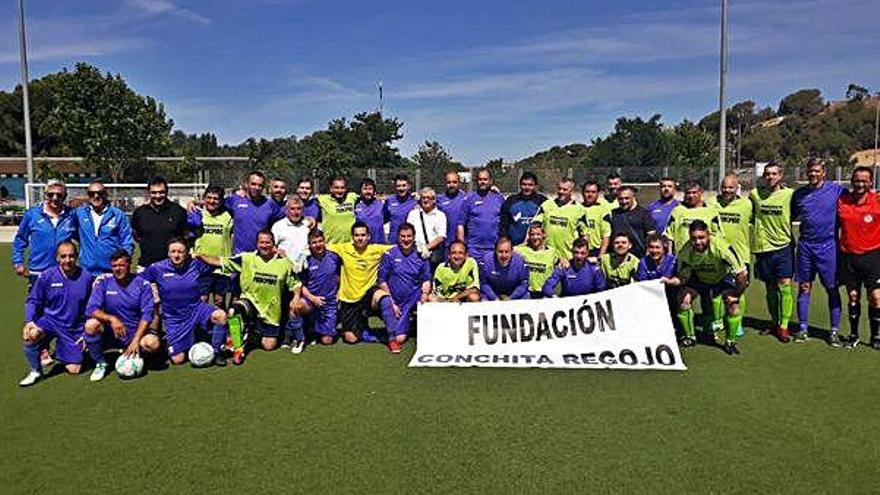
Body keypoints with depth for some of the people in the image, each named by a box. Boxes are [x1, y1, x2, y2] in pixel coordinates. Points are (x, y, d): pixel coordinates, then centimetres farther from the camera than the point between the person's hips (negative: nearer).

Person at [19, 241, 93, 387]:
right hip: (50, 321, 0)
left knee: (74, 370, 1)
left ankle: (62, 352, 38)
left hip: (74, 329, 1)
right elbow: (33, 300, -1)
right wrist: (29, 321, -18)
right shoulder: (46, 276, -9)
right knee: (31, 334, -35)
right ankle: (35, 371, -8)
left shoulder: (86, 277, -8)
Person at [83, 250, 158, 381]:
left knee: (153, 343, -29)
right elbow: (91, 309, -12)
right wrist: (111, 319, -30)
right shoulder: (103, 281, -3)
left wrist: (136, 340, -21)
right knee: (91, 324, -29)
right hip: (110, 334, 1)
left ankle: (131, 354, 8)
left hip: (135, 332, 0)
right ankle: (100, 363, -4)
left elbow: (147, 314, -11)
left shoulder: (142, 284, -4)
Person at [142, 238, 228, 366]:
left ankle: (217, 352, -7)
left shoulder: (194, 264, -4)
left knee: (220, 316, -32)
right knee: (177, 360, -3)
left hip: (196, 309, 1)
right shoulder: (157, 268, -9)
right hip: (174, 318, 0)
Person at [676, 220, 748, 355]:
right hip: (699, 278, 3)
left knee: (733, 306, -21)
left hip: (722, 277, -2)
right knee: (683, 301, -14)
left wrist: (736, 296, -23)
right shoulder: (685, 251, -27)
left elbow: (742, 274, -31)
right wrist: (684, 290, -20)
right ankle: (689, 337, 9)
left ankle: (730, 341, 2)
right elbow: (683, 276, -8)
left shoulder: (721, 247, -38)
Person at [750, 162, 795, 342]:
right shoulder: (755, 194, 1)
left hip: (783, 246, -2)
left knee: (785, 285, -7)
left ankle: (784, 326, 0)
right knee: (770, 288, 10)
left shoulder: (789, 194, -4)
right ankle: (774, 322, 25)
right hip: (763, 247, 2)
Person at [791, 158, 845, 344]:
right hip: (805, 246, 2)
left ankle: (834, 331, 12)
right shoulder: (799, 193, 7)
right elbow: (790, 217, 17)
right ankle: (802, 328, 16)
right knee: (804, 287, 7)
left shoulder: (836, 190, -2)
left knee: (832, 289, 3)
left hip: (828, 246, -2)